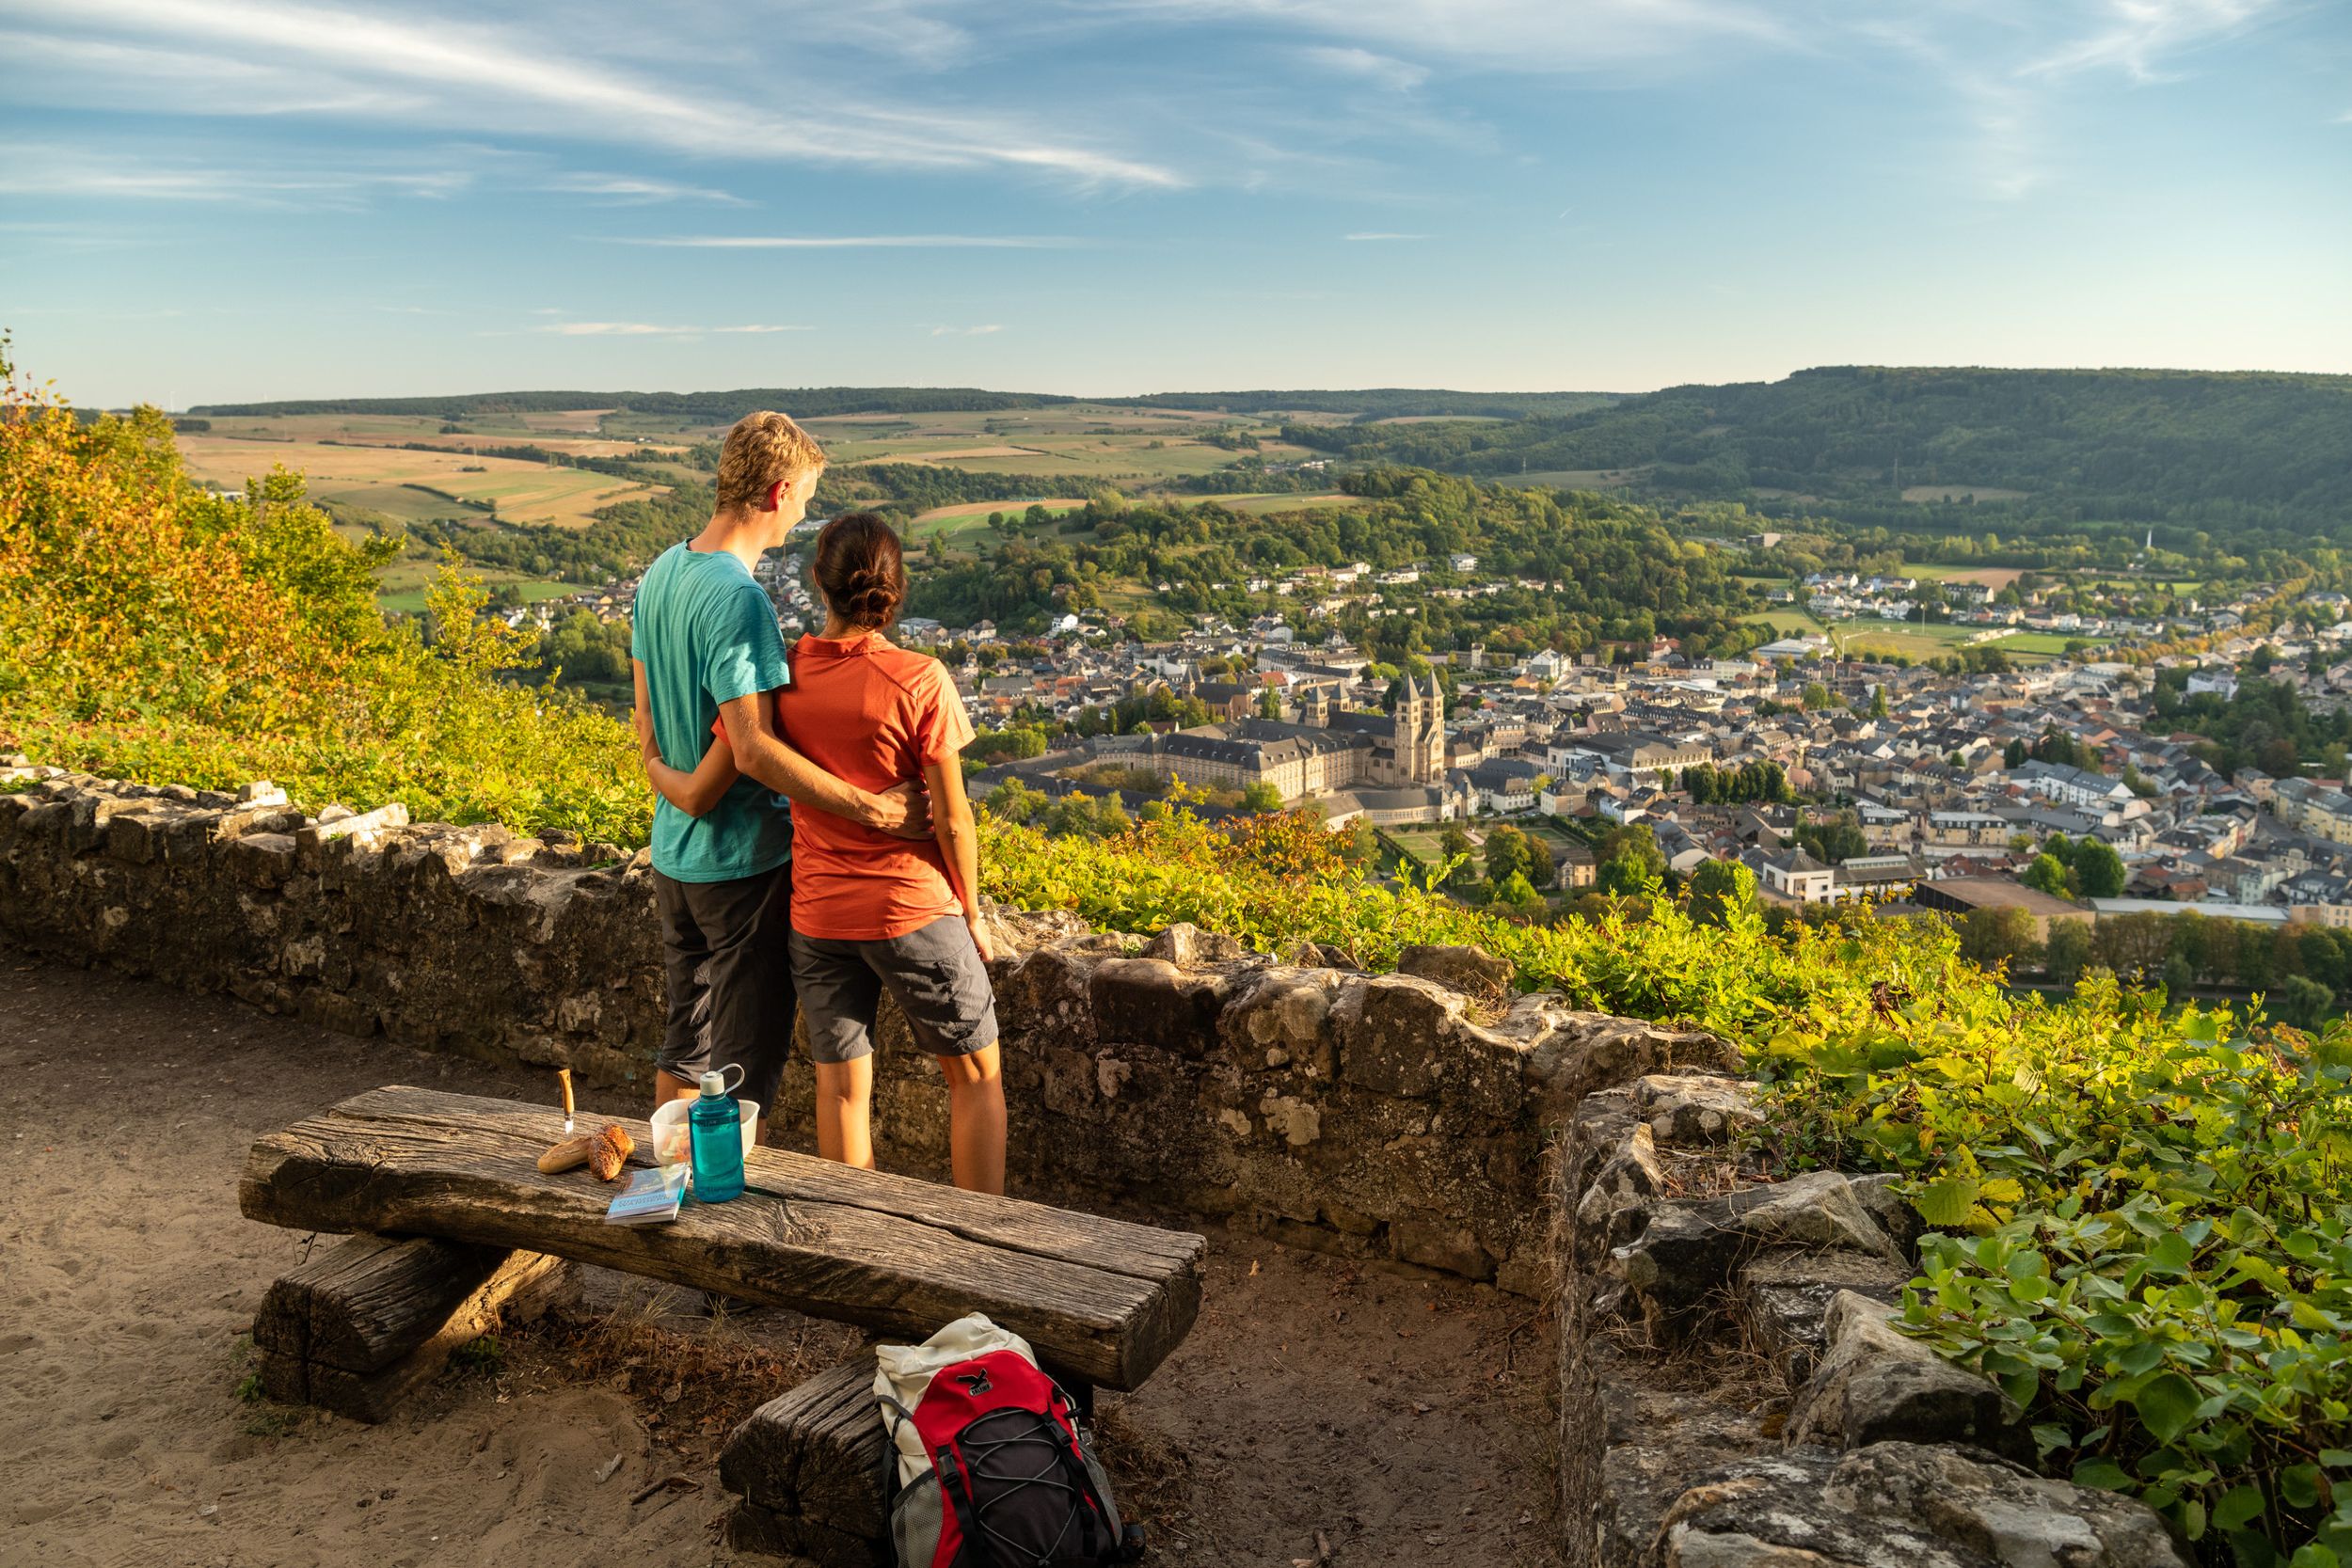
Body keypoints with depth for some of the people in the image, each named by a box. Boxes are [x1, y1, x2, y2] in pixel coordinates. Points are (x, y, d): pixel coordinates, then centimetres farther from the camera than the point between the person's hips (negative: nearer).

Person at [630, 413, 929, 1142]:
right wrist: (872, 809, -27)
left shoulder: (661, 574, 5)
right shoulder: (738, 598, -23)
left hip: (673, 854, 9)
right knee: (746, 1060, 5)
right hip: (743, 862, -9)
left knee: (685, 1042, 22)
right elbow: (754, 749, -29)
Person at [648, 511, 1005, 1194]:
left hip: (818, 918, 4)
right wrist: (973, 914, 2)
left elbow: (700, 794, -2)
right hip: (912, 911, -3)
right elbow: (951, 820, -13)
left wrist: (656, 769, 20)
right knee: (976, 1074, 13)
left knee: (842, 1087, 15)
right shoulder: (920, 681, -17)